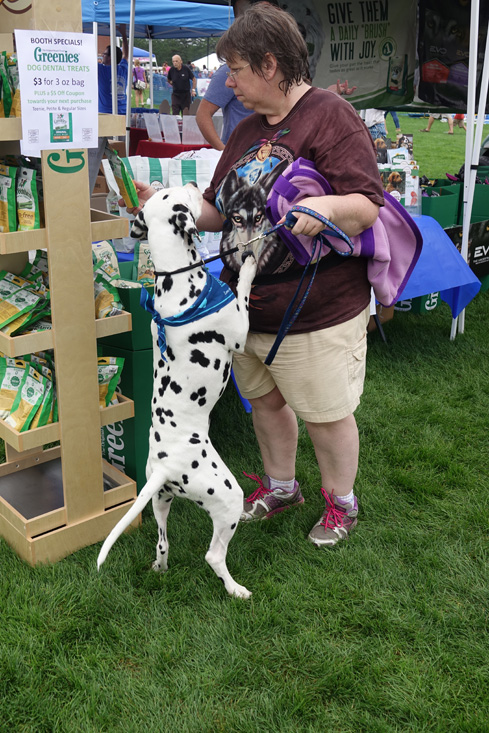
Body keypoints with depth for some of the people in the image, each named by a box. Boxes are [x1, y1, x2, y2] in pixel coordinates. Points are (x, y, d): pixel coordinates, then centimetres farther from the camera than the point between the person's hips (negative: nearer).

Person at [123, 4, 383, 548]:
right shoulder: (246, 132, 12)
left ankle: (341, 501, 33)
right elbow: (217, 213, 15)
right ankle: (280, 485, 44)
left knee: (325, 414, 7)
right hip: (248, 309, 8)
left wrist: (327, 206, -40)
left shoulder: (329, 116, -12)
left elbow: (367, 207, -20)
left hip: (316, 314, -7)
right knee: (264, 400, 21)